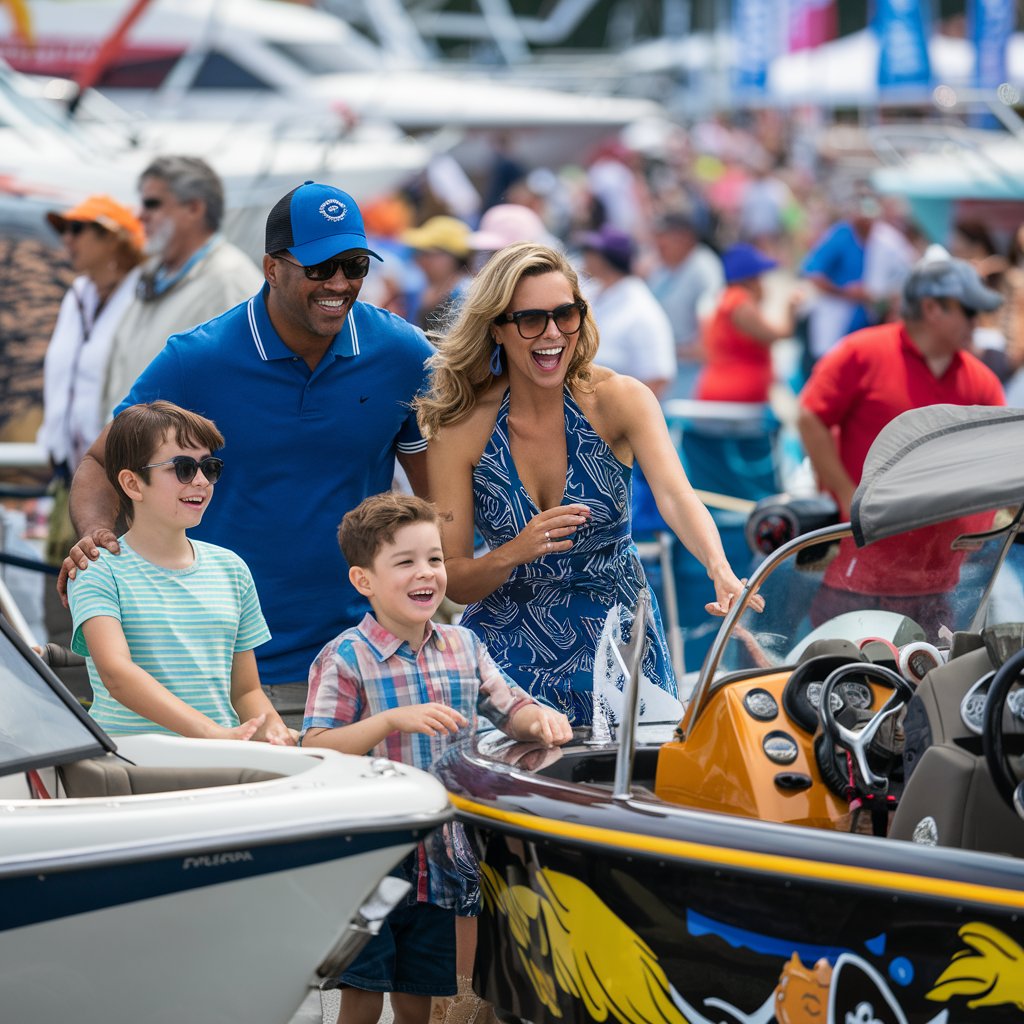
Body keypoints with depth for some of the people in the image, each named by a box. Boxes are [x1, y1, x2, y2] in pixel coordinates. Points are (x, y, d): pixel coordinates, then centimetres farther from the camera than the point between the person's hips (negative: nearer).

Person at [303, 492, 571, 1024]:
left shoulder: (463, 647, 8)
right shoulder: (345, 659, -9)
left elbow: (510, 709, 14)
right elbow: (316, 751, -17)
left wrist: (538, 718, -10)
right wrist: (393, 721, -28)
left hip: (444, 860, 5)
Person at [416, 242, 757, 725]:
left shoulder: (617, 399, -10)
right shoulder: (460, 427, -9)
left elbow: (675, 495, -27)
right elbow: (452, 581, -8)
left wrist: (720, 570, -47)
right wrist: (514, 553, -30)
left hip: (618, 645, 0)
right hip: (508, 649, 0)